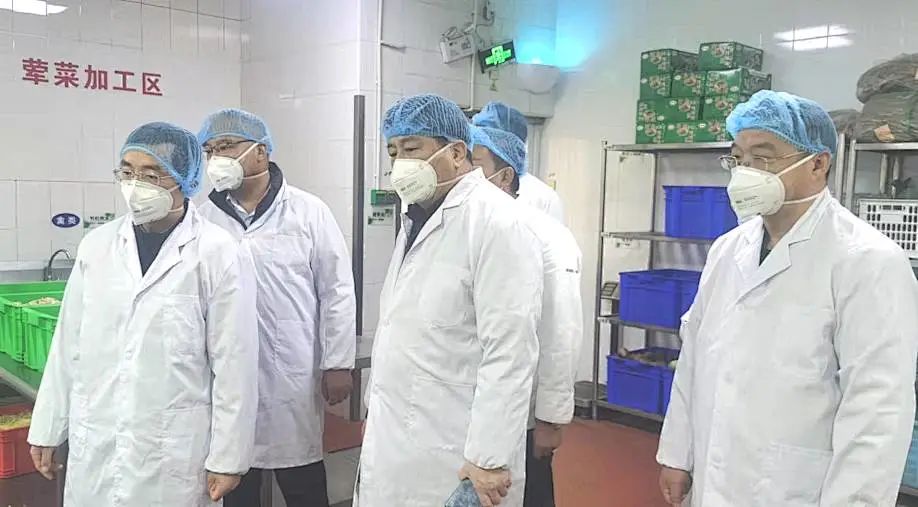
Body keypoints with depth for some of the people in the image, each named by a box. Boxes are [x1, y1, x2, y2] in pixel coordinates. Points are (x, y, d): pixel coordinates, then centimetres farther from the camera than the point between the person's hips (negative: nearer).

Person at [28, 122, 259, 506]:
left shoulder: (220, 255, -10)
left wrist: (227, 457, -8)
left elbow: (234, 364, -10)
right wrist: (48, 429, 12)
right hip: (94, 451, 4)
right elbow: (68, 345, 9)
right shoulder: (96, 246, 4)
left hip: (175, 455, -4)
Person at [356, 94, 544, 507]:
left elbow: (509, 351, -21)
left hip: (454, 457, -8)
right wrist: (376, 408, 17)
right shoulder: (417, 219, 12)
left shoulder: (495, 223, -16)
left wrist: (489, 459, -22)